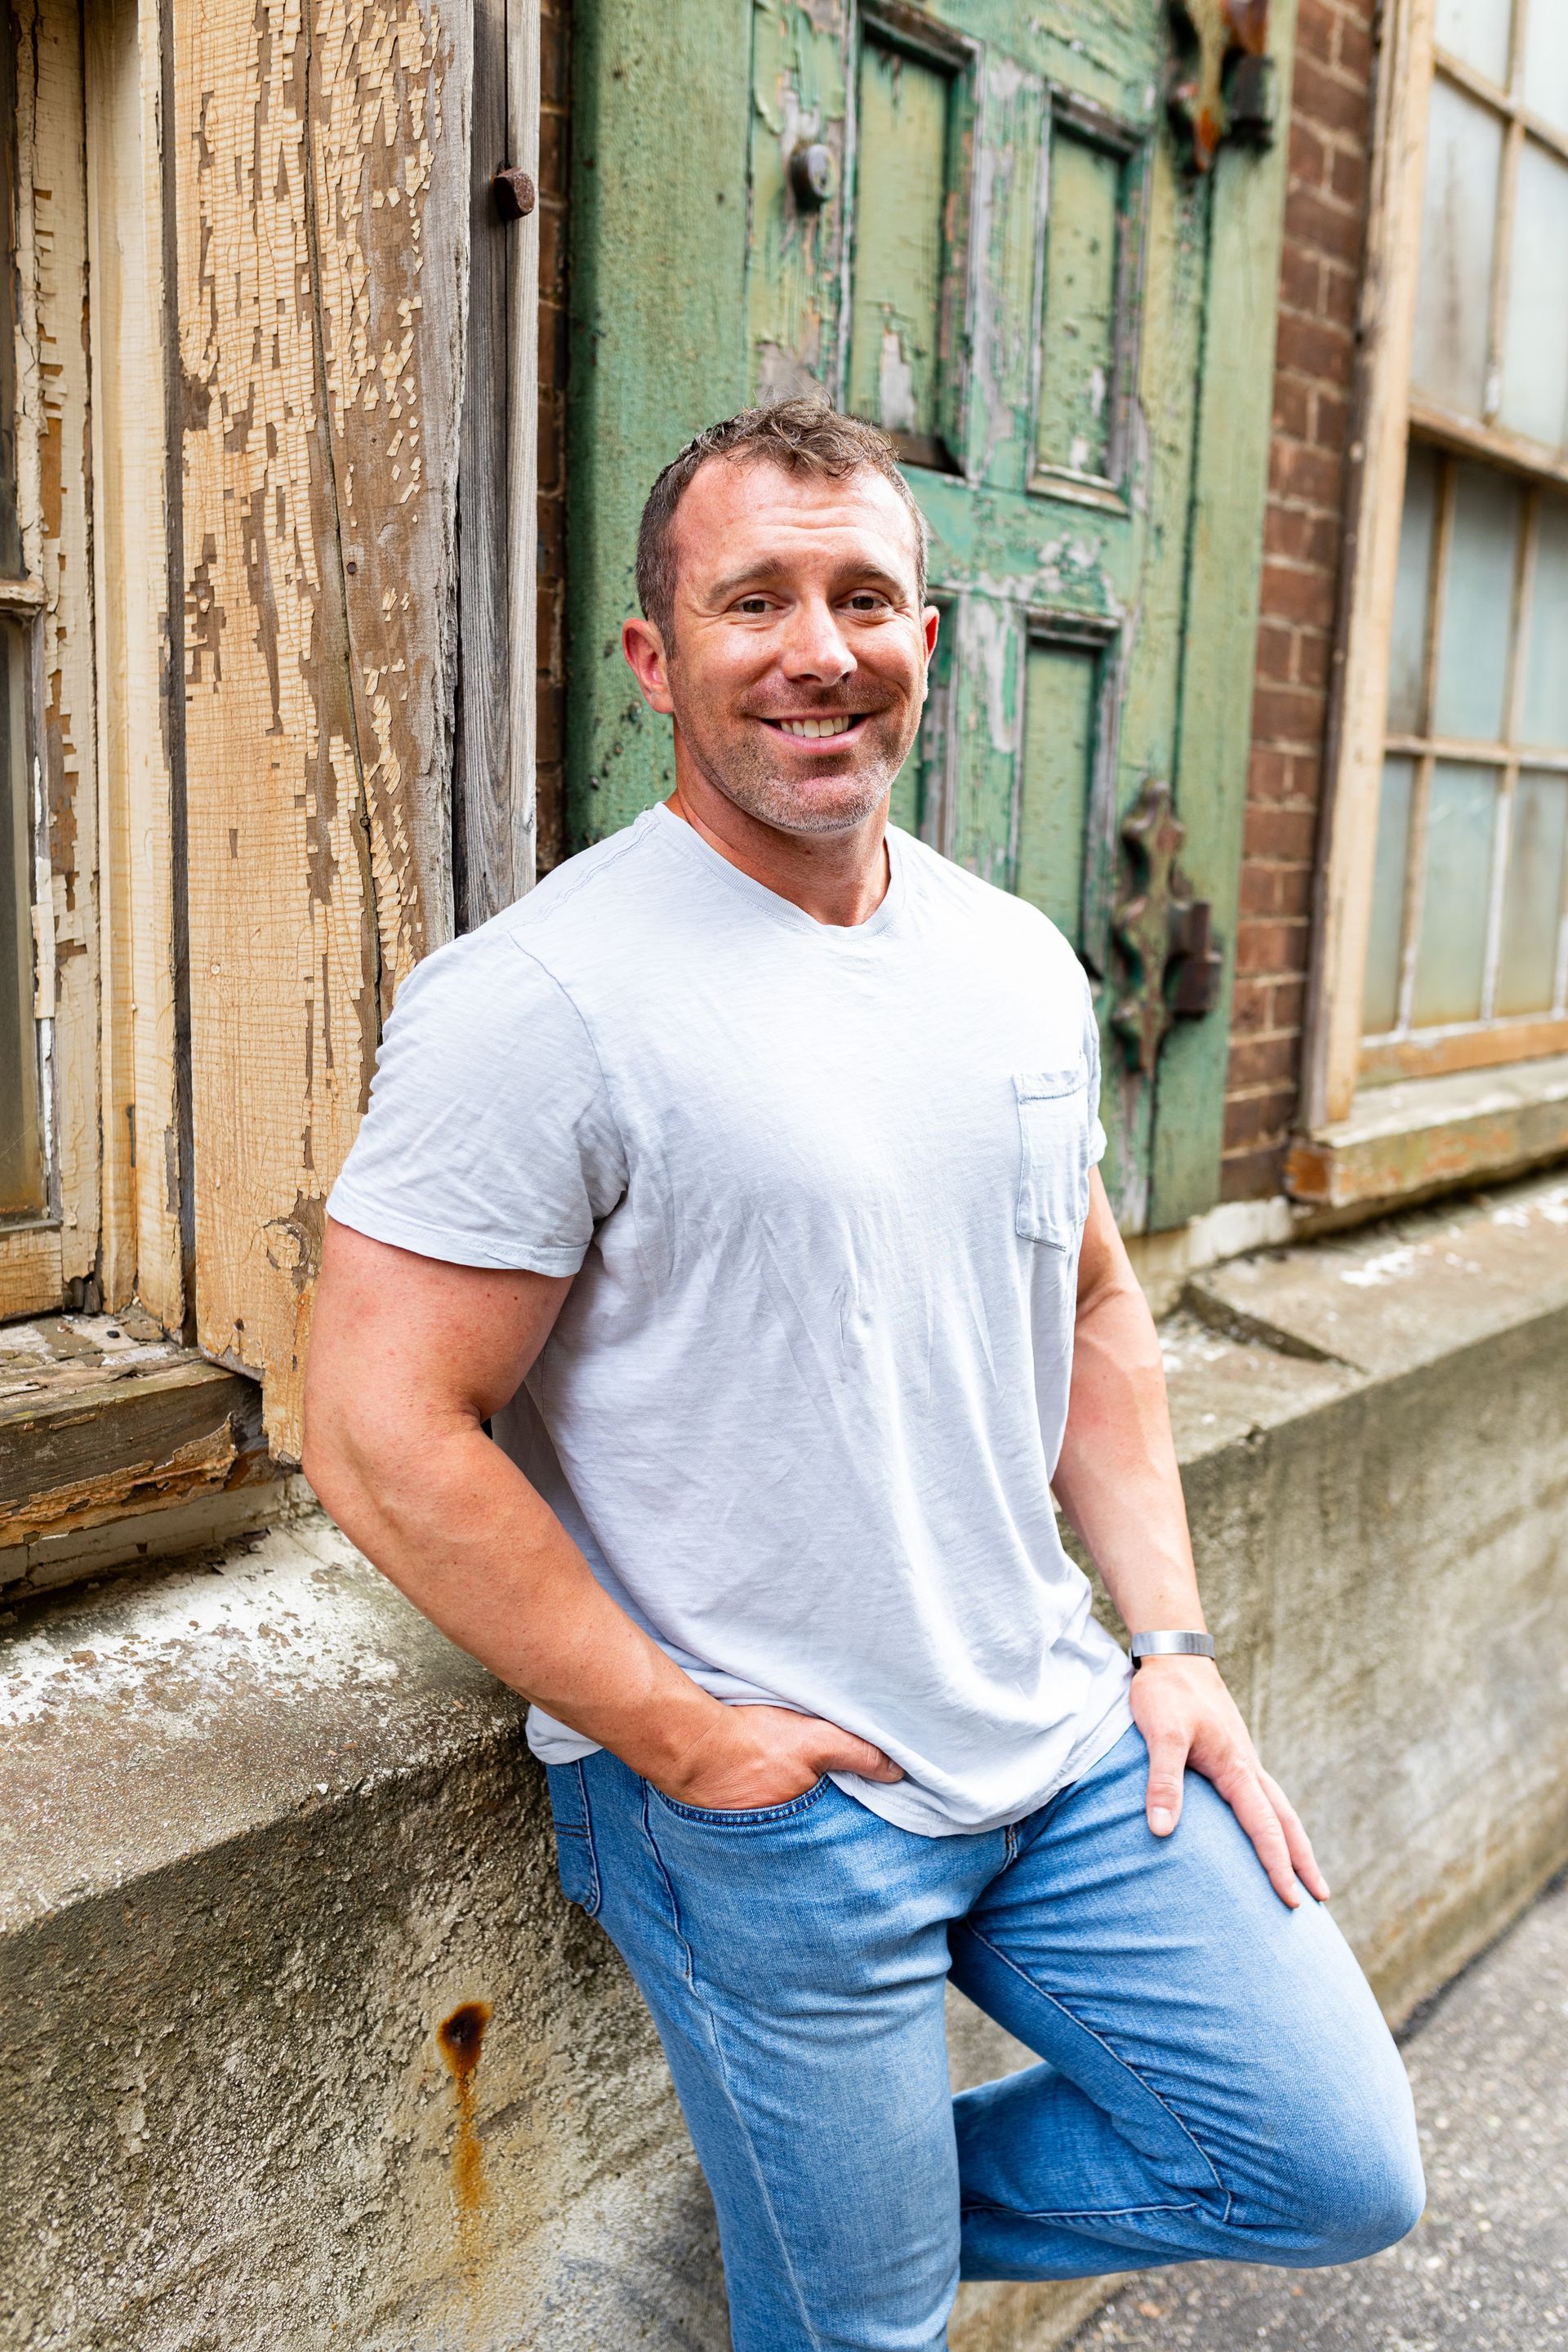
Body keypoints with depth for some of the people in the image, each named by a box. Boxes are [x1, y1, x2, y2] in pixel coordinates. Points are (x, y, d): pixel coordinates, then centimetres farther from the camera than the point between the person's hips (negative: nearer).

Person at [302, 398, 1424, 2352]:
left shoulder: (1017, 961, 5)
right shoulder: (540, 1000, -18)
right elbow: (381, 1435, -19)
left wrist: (1170, 1638, 6)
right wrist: (678, 1735, -15)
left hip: (1067, 1735, 6)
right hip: (764, 1806, -6)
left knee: (1342, 2175, 12)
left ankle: (882, 2194, 29)